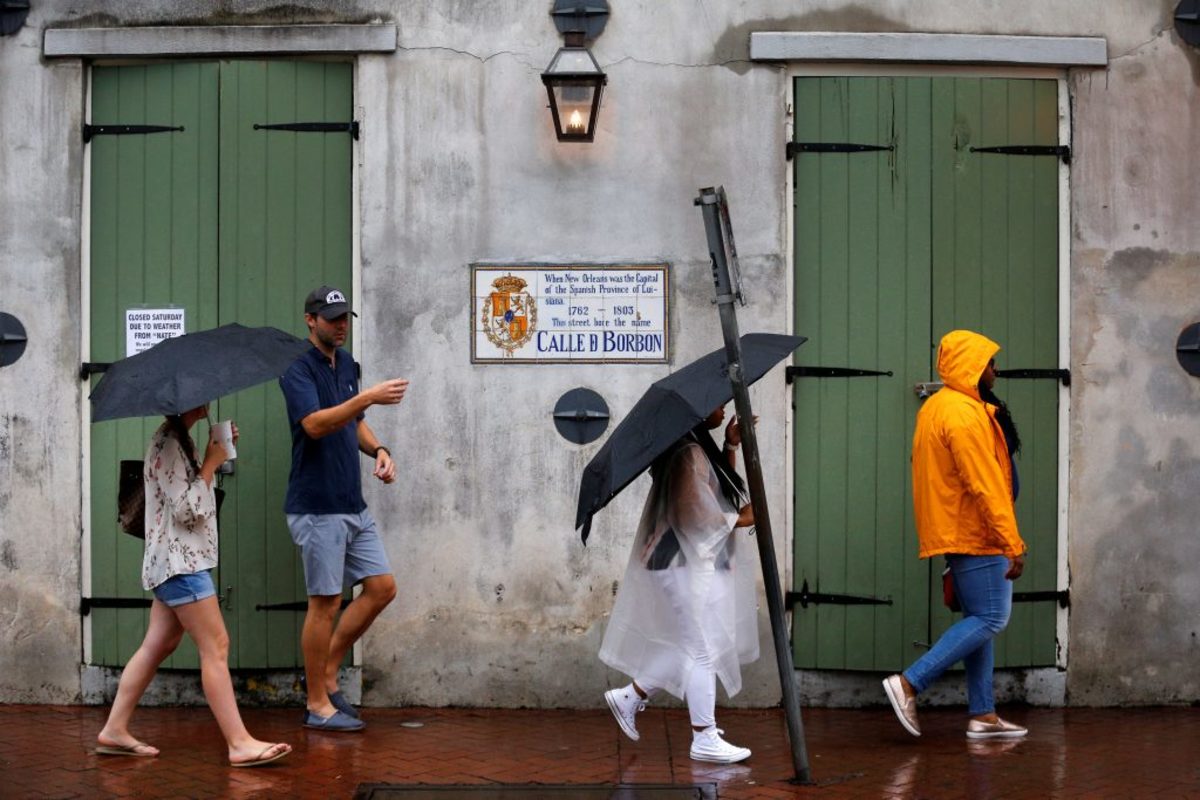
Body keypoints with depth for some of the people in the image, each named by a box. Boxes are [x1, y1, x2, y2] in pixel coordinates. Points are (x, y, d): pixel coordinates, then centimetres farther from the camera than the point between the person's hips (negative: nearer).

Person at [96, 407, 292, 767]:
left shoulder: (178, 440, 15)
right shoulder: (168, 443, -16)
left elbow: (193, 493, 22)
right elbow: (187, 510, -20)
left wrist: (217, 455, 11)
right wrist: (211, 463, -11)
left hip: (179, 560, 10)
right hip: (179, 561, -10)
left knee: (158, 646, 12)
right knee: (215, 647, -11)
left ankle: (114, 730, 14)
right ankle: (239, 744, -13)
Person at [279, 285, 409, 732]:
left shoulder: (346, 364, 13)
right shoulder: (297, 368, -12)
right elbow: (315, 424, -28)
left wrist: (378, 450, 6)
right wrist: (369, 397, -37)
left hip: (353, 505, 8)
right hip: (316, 507, -8)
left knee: (381, 588, 7)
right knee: (325, 602, -2)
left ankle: (328, 673, 18)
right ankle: (317, 704, 8)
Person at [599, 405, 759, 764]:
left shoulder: (700, 449, 12)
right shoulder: (690, 454, -20)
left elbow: (721, 490, 21)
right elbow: (698, 515, -23)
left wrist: (731, 446, 9)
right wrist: (740, 518, -9)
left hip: (696, 563, 10)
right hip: (689, 565, -10)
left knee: (691, 646, 16)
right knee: (704, 650, -3)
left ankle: (631, 697, 23)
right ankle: (705, 738, 4)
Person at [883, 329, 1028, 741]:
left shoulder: (936, 408, 16)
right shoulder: (965, 415, -17)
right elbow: (985, 486, -22)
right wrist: (1013, 544, -22)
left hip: (956, 534, 10)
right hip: (975, 536, -10)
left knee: (978, 620, 11)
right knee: (991, 619, -8)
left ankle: (983, 715, 11)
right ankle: (909, 682, -12)